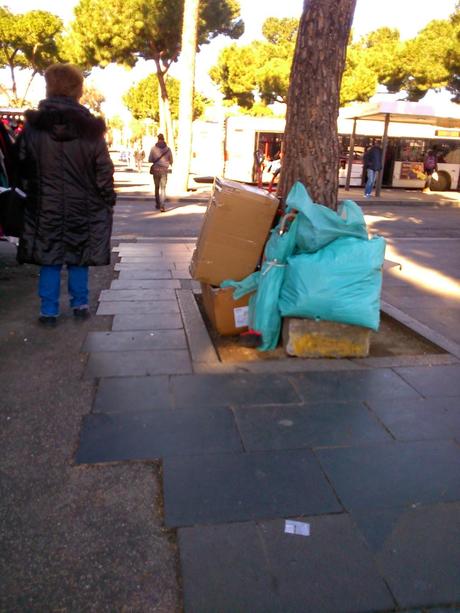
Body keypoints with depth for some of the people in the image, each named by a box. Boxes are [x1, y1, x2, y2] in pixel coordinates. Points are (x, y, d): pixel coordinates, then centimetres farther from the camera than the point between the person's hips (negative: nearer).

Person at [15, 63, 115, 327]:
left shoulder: (32, 127, -2)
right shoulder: (91, 130, -6)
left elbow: (22, 167, 4)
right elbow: (104, 172, -3)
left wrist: (31, 193, 16)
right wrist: (108, 202, 8)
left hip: (45, 206, 0)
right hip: (83, 207, 0)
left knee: (49, 258, 7)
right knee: (78, 257, 12)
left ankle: (49, 311, 10)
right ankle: (80, 305, 19)